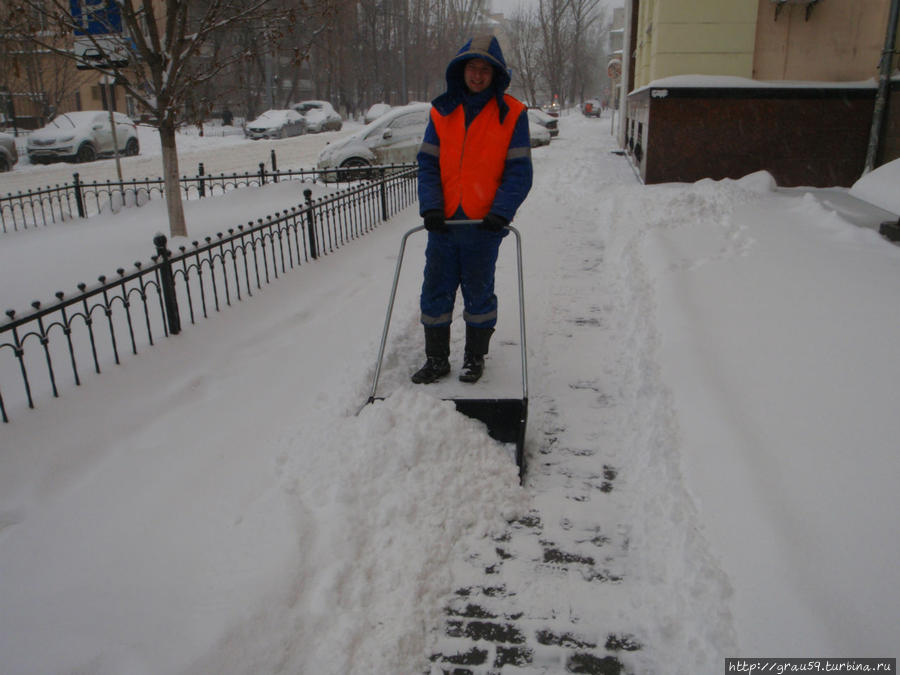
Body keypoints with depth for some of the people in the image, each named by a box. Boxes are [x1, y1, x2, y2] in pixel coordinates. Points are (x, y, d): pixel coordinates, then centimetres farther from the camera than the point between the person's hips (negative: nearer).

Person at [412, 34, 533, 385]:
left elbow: (519, 171, -4)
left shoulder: (511, 114, -1)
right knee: (434, 293, 7)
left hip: (484, 225, -3)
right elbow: (427, 164, 6)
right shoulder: (442, 111, 7)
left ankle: (475, 357, 28)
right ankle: (436, 359, 22)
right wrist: (431, 207, -9)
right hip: (443, 223, 3)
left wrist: (500, 212, -17)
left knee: (478, 295, 9)